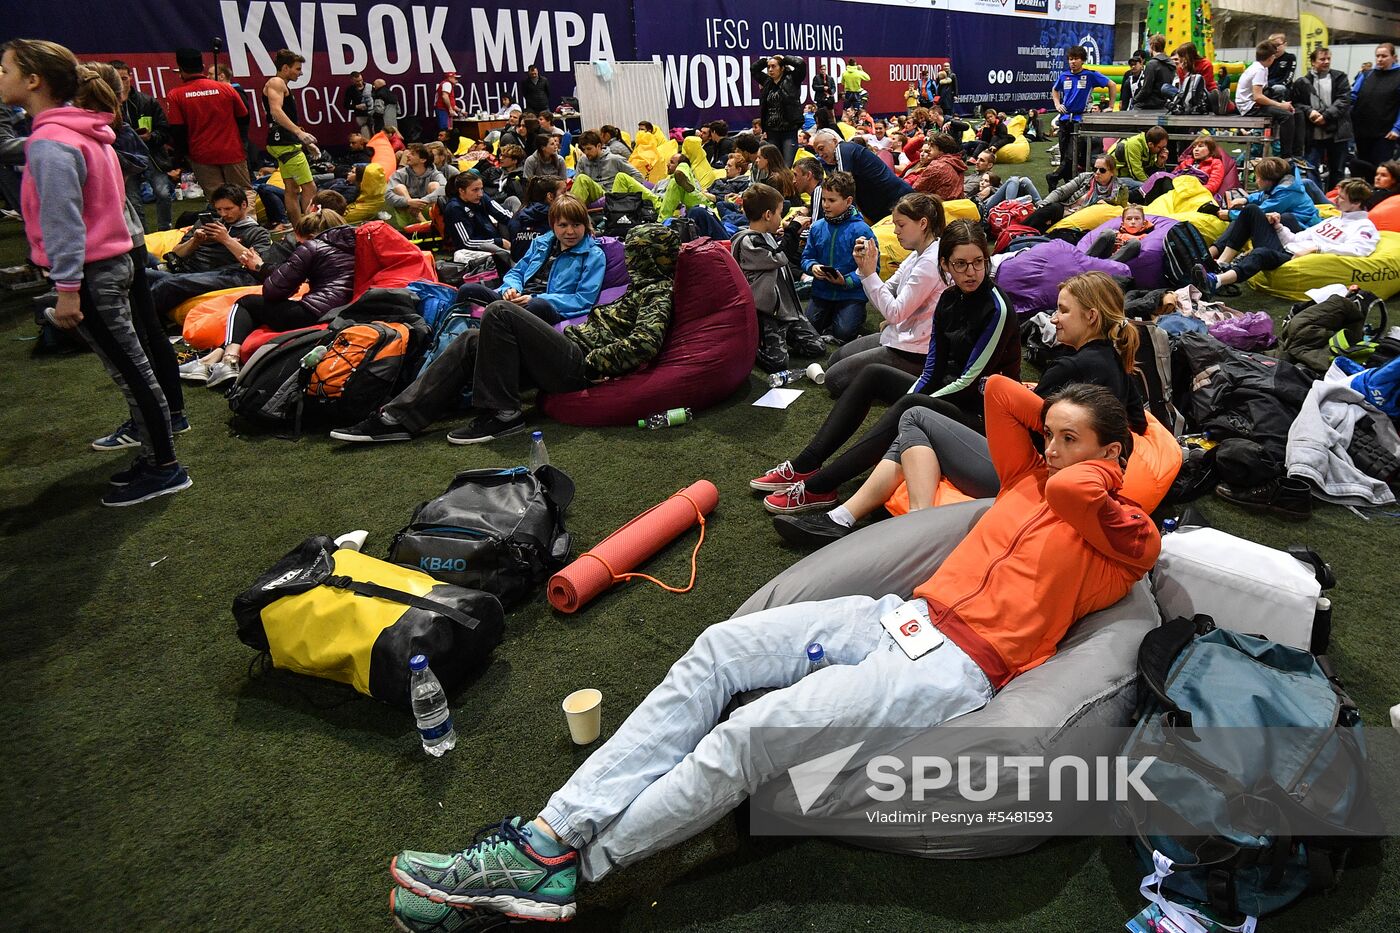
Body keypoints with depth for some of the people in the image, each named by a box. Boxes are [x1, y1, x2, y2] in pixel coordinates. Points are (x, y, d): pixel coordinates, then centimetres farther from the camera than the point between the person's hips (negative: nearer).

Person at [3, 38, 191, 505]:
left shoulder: (50, 144, -18)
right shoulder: (86, 131, 11)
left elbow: (64, 221, -21)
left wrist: (66, 288, -18)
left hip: (91, 274, -9)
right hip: (113, 260, 10)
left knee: (130, 370, -2)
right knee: (130, 366, 15)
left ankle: (163, 468, 7)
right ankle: (155, 454, 25)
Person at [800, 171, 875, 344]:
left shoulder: (861, 230, -12)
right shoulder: (817, 227, 3)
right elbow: (807, 257, 10)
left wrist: (846, 281, -24)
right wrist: (812, 267, -13)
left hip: (851, 293, -4)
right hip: (821, 291, 4)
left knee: (843, 333, -20)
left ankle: (857, 314, 12)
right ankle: (831, 314, 18)